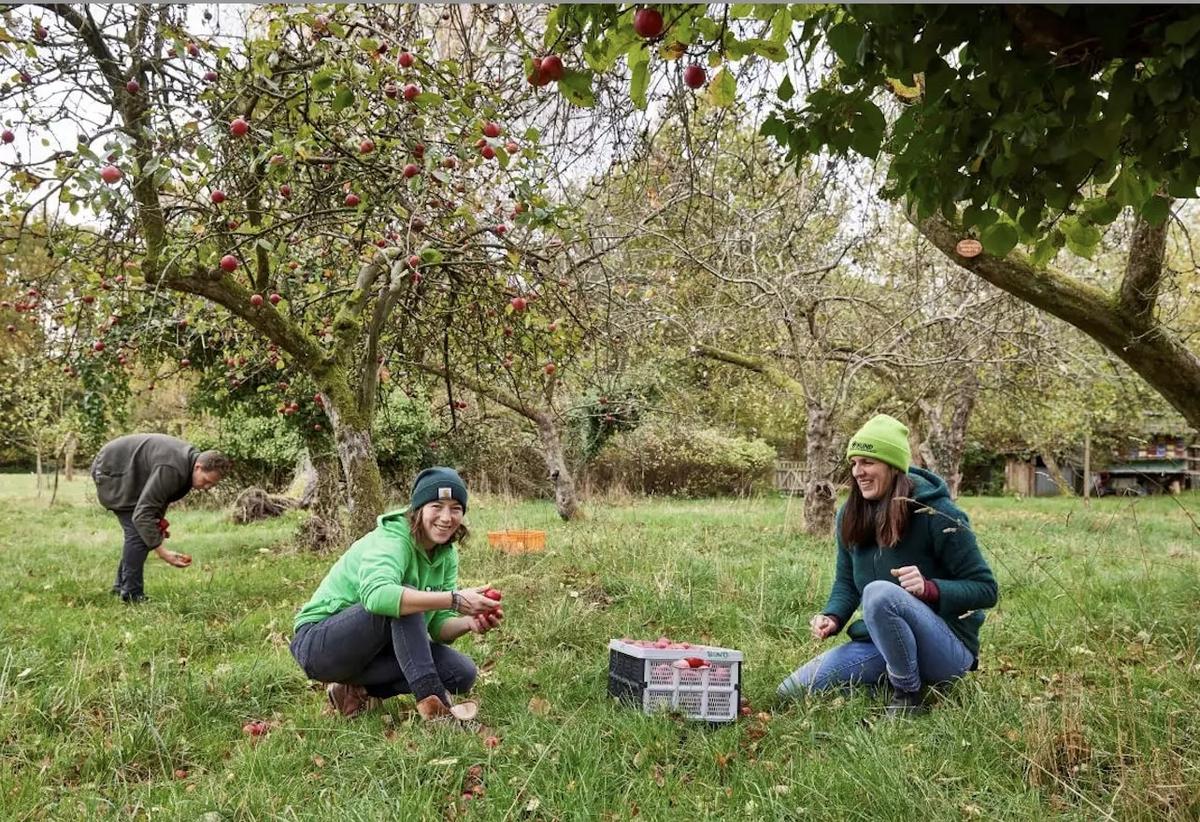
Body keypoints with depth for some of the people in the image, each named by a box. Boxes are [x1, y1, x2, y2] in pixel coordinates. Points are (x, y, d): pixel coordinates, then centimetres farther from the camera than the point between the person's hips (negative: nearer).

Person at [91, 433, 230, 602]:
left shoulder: (189, 458, -6)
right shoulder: (172, 470, -36)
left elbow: (159, 494, 10)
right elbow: (142, 514, -37)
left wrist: (159, 520, -5)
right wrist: (163, 552, -38)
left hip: (129, 473, 9)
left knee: (139, 531, 9)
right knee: (138, 531, -15)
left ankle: (121, 585, 21)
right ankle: (131, 595, -9)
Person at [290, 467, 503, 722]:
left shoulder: (446, 555, -1)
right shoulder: (391, 540, -24)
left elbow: (438, 625, -5)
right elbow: (376, 594, -47)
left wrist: (469, 622, -27)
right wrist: (455, 599, -50)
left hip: (377, 647, 8)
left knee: (462, 673, -10)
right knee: (403, 598, -33)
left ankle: (356, 690, -4)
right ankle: (431, 701, -32)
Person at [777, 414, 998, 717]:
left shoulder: (936, 513, -16)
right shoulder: (850, 515, 1)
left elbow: (985, 589, -12)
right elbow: (846, 584, 10)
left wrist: (929, 588, -29)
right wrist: (832, 618, -11)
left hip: (949, 648, -6)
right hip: (879, 644, 6)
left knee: (880, 592, -37)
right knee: (792, 691, -4)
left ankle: (910, 695, -13)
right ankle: (897, 679, 9)